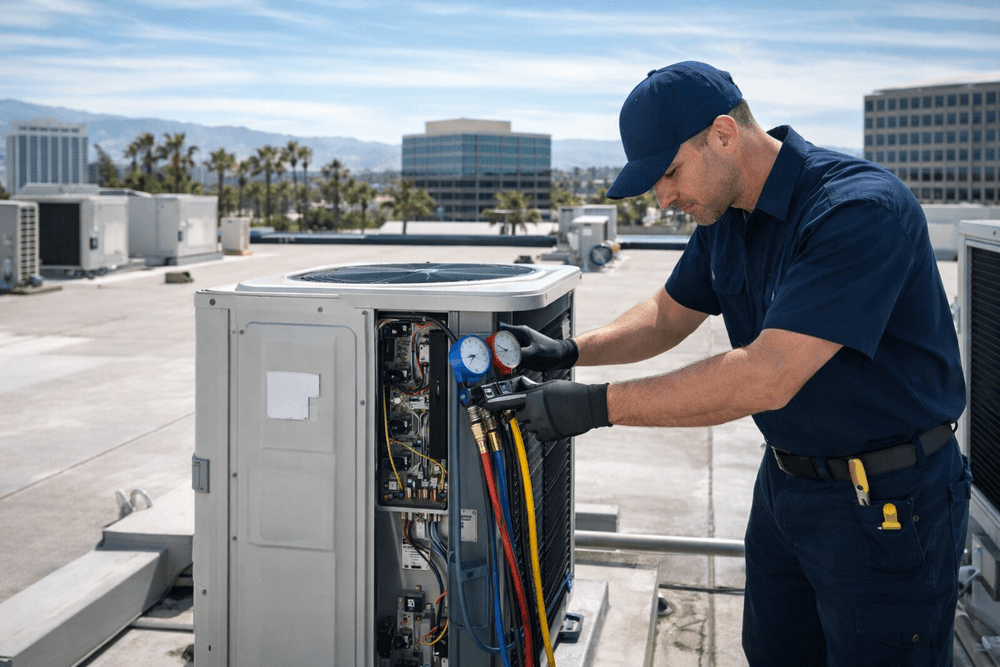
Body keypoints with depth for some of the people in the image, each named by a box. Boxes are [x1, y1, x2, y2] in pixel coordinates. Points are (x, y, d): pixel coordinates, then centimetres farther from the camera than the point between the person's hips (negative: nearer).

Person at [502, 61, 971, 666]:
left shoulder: (862, 208, -28)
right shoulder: (725, 215, 1)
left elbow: (766, 377, -34)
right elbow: (668, 316, 14)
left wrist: (599, 405, -31)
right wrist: (571, 352, -3)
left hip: (886, 501, -8)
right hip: (786, 479, 8)